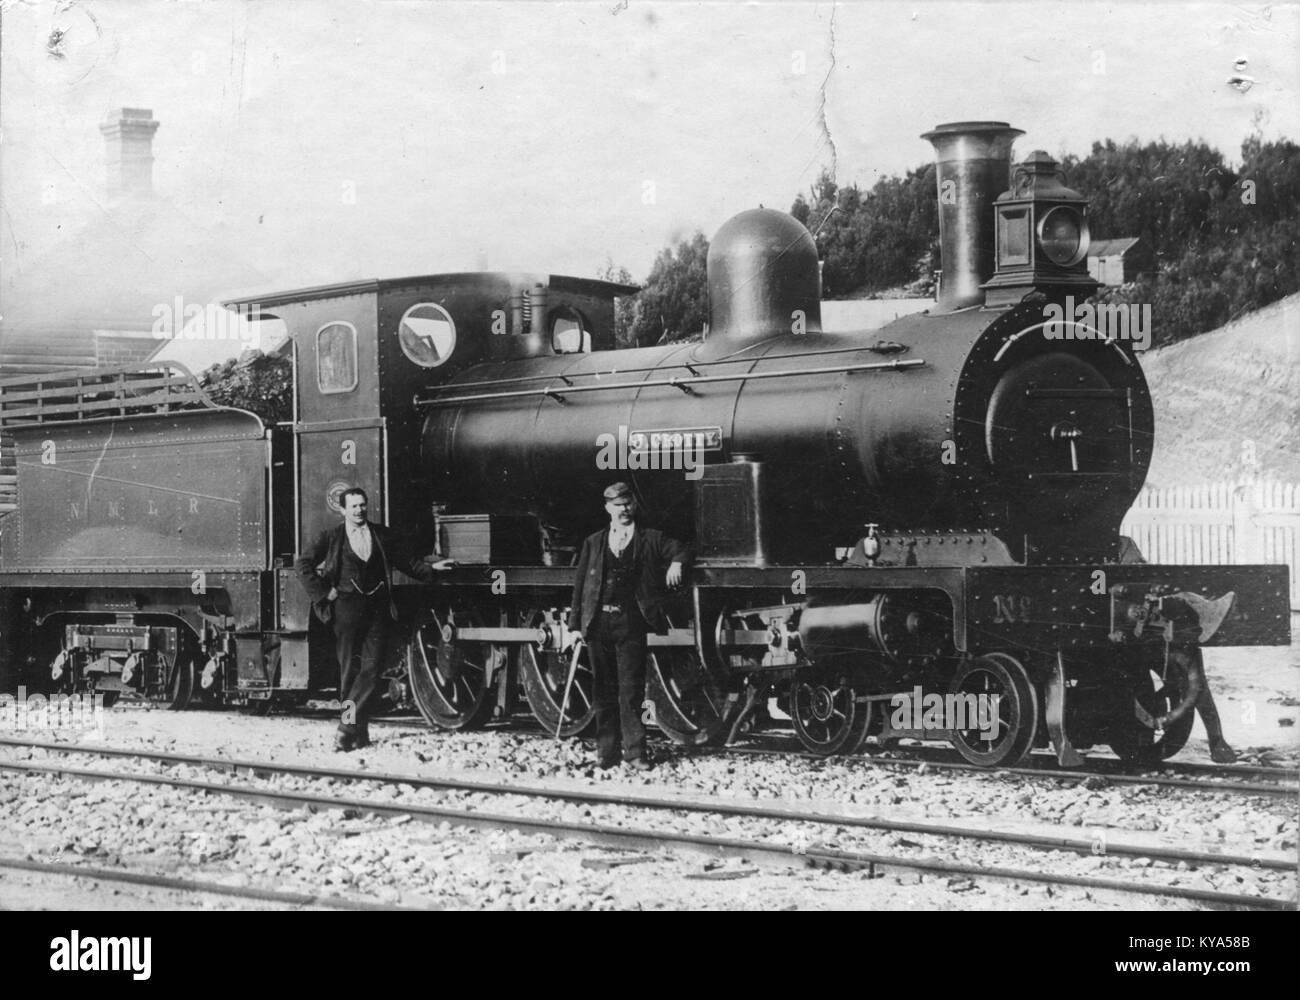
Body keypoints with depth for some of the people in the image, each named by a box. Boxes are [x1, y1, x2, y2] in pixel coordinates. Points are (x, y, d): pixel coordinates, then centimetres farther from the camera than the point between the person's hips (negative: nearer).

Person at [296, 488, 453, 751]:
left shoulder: (384, 536, 12)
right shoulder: (331, 537, 6)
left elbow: (406, 561, 17)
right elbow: (303, 563, 5)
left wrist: (431, 566, 4)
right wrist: (322, 592, -1)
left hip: (377, 608, 2)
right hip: (346, 607, -2)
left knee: (371, 668, -9)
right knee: (350, 669, -1)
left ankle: (348, 726, -8)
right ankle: (358, 732, 6)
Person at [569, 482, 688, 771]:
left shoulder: (650, 539, 8)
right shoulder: (594, 543, 13)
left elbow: (679, 549, 4)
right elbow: (580, 584, 11)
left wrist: (676, 563, -19)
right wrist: (576, 624, 5)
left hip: (630, 624, -2)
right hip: (599, 623, 2)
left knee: (631, 690, -4)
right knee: (603, 691, 7)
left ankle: (634, 752, -1)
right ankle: (606, 751, 13)